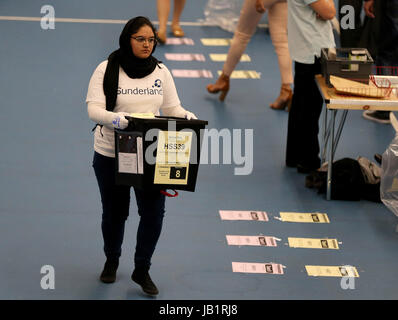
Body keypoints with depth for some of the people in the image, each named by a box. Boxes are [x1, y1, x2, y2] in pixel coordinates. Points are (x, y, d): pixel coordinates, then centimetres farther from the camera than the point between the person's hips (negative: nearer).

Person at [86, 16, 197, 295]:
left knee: (154, 212, -5)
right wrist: (114, 119, -37)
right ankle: (112, 260, 40)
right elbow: (94, 109, -16)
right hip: (111, 154, -2)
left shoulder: (161, 71, 2)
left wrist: (186, 116, -18)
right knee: (115, 212, 12)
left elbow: (172, 108, 5)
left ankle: (142, 270, 15)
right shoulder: (108, 70, -9)